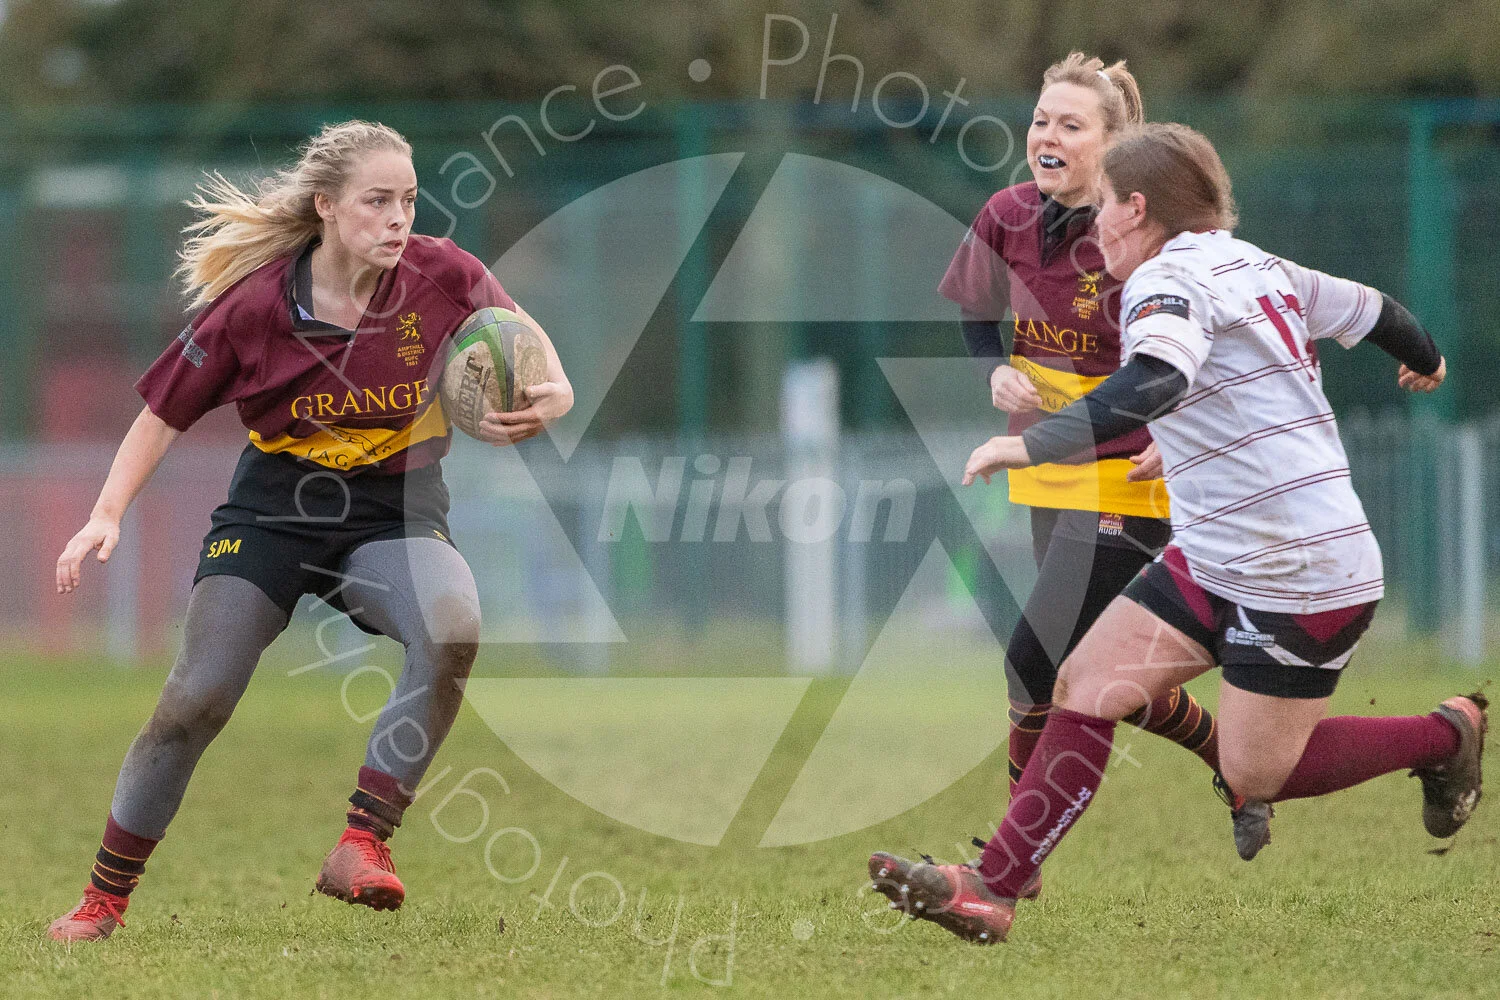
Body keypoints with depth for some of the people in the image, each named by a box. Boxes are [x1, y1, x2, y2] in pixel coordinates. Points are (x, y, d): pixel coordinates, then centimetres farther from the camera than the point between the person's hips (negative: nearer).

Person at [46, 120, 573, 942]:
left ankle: (360, 848, -24)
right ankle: (104, 898, 9)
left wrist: (552, 393, -10)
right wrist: (107, 516, -9)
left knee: (453, 630, -32)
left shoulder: (442, 276, -11)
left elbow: (516, 328, 10)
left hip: (394, 508, 1)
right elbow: (166, 412, -1)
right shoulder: (254, 304, -13)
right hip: (275, 507, -1)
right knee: (196, 699, -10)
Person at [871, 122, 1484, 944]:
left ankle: (1446, 736, 21)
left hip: (1298, 579, -10)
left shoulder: (1170, 275, -15)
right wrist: (1424, 359, 48)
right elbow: (1367, 308, 25)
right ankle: (992, 891, -1)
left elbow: (1155, 382, -36)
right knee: (1086, 686, 0)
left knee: (1255, 776, 0)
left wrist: (1035, 443, -46)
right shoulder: (1258, 267, 11)